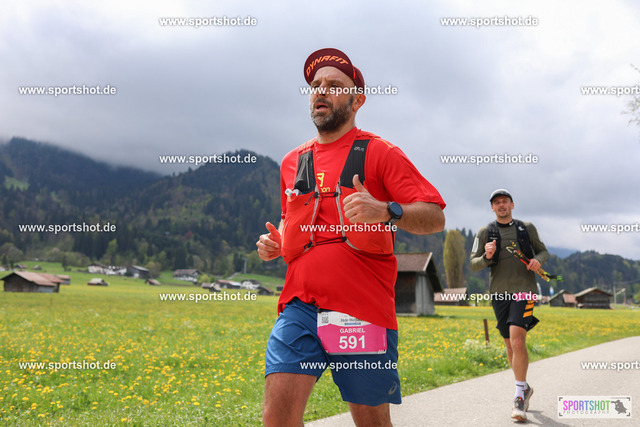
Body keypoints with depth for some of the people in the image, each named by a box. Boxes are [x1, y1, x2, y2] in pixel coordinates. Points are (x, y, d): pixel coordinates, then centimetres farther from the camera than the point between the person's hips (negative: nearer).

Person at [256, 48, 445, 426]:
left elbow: (435, 218, -5)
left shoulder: (379, 153, 2)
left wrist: (386, 211, -25)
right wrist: (275, 242, 11)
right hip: (300, 307, 4)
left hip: (363, 310, -3)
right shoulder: (293, 162, 17)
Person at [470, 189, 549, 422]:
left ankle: (520, 394, -9)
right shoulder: (485, 232, 6)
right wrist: (487, 257, -17)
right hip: (499, 293, 2)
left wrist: (538, 260, -4)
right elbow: (473, 265, 4)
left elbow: (543, 251, 19)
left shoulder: (527, 228, 7)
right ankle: (525, 388, 30)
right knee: (510, 344, 10)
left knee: (517, 340, -18)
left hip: (523, 290, -2)